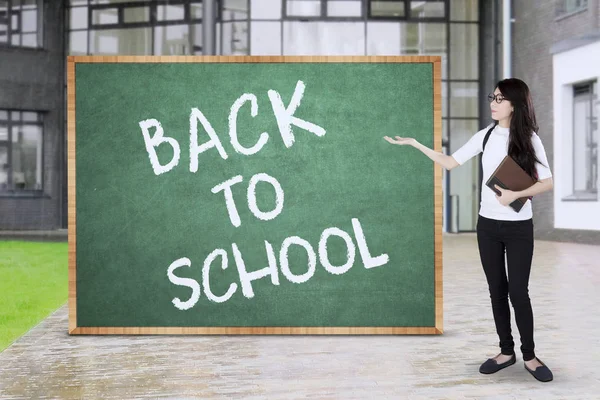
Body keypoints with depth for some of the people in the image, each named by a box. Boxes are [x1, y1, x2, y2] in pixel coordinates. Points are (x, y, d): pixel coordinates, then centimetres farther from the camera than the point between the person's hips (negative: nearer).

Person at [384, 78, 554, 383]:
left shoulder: (529, 138, -7)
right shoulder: (485, 136, 2)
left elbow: (548, 183, -7)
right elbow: (450, 163, 6)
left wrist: (516, 194, -22)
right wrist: (414, 143, 0)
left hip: (518, 227, -3)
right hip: (488, 224, 4)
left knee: (518, 291, -2)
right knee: (497, 290, 9)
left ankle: (529, 355, 12)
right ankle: (506, 351, 20)